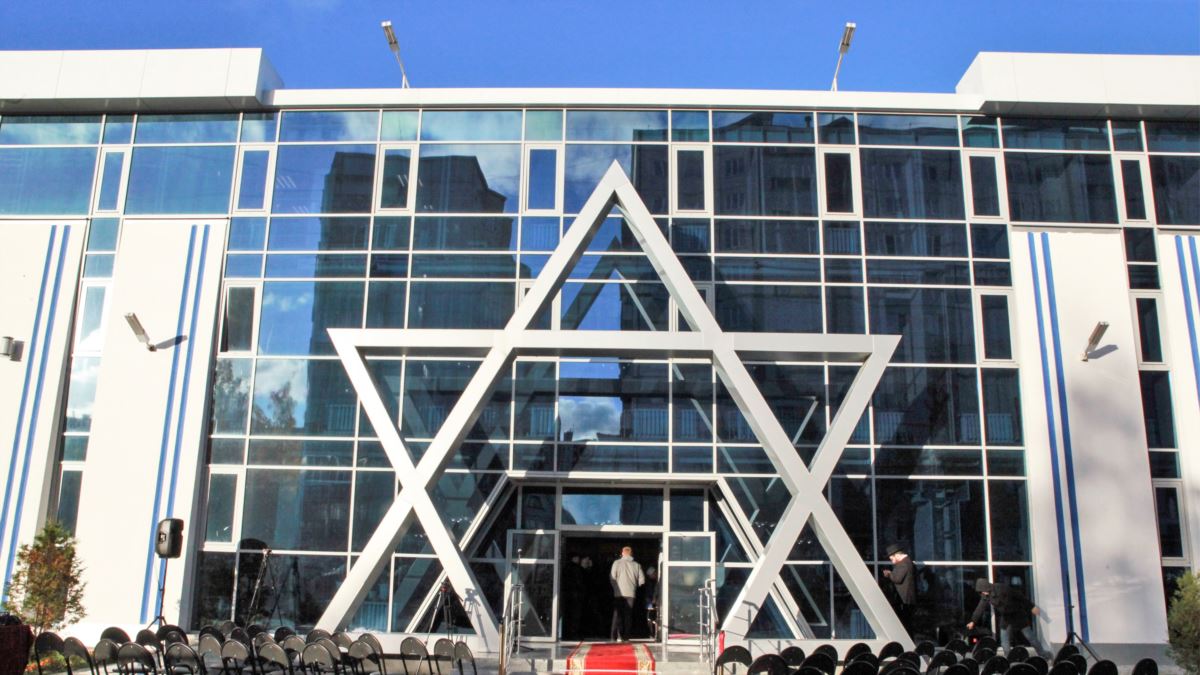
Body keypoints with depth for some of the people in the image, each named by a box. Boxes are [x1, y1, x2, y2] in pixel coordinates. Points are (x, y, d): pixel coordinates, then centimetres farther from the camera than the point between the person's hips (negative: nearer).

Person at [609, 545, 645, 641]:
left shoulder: (617, 563, -4)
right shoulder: (636, 565, 3)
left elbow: (612, 577, -7)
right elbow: (642, 580, 1)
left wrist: (615, 587, 9)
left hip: (619, 593, -2)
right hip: (631, 593, 2)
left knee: (617, 614, 4)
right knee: (628, 615, 11)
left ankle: (617, 636, -5)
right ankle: (626, 636, 9)